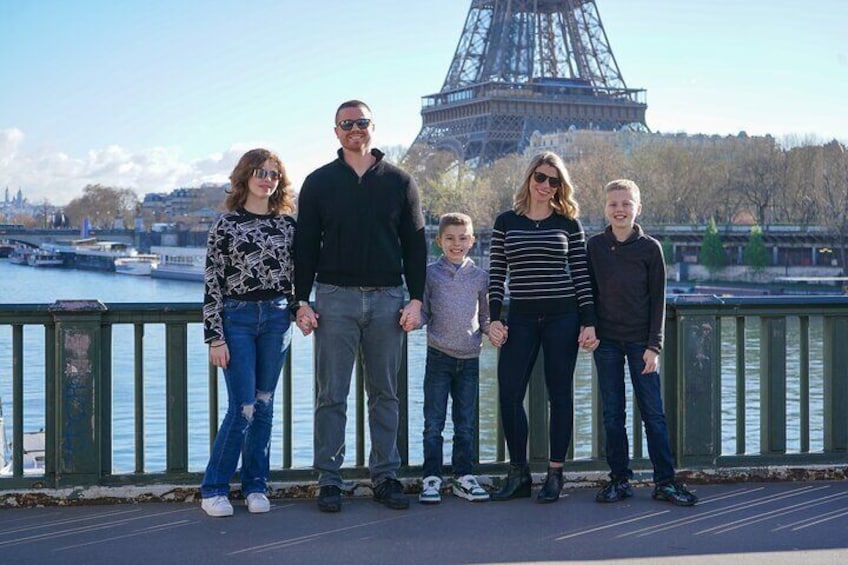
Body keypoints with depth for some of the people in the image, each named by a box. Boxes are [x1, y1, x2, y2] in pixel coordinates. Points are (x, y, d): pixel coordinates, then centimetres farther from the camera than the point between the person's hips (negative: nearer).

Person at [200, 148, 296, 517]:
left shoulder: (287, 224, 8)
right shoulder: (226, 225, -2)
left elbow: (295, 273, 16)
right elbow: (212, 284, -5)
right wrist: (215, 338, -9)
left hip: (276, 318, 4)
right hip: (237, 318, -3)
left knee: (264, 406, 8)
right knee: (243, 408, -8)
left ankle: (255, 485, 18)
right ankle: (213, 489, 5)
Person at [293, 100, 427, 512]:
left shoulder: (399, 182, 8)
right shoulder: (319, 183, 6)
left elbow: (415, 244, 8)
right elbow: (305, 246, 5)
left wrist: (415, 300, 0)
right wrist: (302, 301, -2)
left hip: (387, 298, 1)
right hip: (335, 298, -1)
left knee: (385, 394, 7)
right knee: (331, 395, 0)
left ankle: (385, 477, 14)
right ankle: (329, 481, 7)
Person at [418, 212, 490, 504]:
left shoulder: (479, 277, 7)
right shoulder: (430, 274, 1)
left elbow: (484, 316, 13)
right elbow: (423, 313, 3)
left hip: (469, 359, 2)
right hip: (439, 355, -2)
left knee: (466, 423, 9)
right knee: (434, 422, 0)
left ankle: (463, 476, 18)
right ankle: (431, 478, 6)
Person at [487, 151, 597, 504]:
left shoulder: (568, 224, 5)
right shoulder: (506, 222, 7)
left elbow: (581, 275, 3)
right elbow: (496, 274, 6)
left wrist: (589, 322, -3)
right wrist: (494, 319, -2)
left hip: (562, 317, -1)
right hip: (520, 318, 1)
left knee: (559, 395, 3)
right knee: (509, 394, -5)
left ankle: (555, 474, 11)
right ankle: (518, 474, 7)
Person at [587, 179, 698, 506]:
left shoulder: (650, 248, -1)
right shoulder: (595, 246, 4)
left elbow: (658, 300, -2)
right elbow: (588, 291, 9)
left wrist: (654, 346, -7)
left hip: (641, 341, -2)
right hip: (606, 341, 2)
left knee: (653, 412, 0)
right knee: (612, 414, 5)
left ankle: (665, 481, 5)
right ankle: (619, 479, 13)